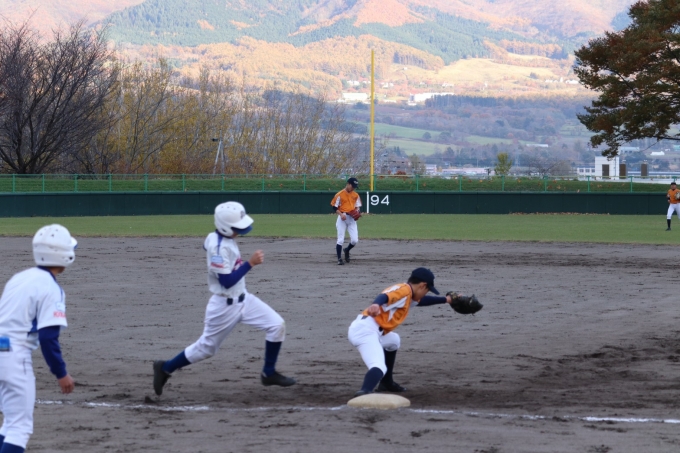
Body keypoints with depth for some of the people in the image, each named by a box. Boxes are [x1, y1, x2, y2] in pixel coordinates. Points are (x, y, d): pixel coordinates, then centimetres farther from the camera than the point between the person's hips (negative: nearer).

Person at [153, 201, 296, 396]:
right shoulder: (218, 247, -28)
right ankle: (165, 368, 27)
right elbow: (227, 281, -28)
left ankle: (269, 373, 13)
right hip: (225, 306, -8)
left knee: (277, 325, 0)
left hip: (243, 299, 9)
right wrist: (250, 263, -27)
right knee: (206, 347, 7)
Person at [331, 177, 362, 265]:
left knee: (354, 240, -5)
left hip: (352, 218, 4)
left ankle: (347, 250, 26)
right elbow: (334, 207, -3)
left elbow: (358, 206, 17)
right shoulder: (339, 195, -4)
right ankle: (339, 259, 4)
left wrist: (357, 212, -6)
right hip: (342, 218, -4)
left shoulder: (356, 195, 10)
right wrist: (341, 214, -19)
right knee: (340, 240, -5)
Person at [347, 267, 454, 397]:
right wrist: (376, 304, -47)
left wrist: (445, 299, 57)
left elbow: (421, 300, 47)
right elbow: (384, 297, -26)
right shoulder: (405, 290, -5)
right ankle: (365, 392, -54)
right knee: (379, 367, -27)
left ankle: (386, 383, 39)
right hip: (366, 330, -11)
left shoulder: (406, 293, 26)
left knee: (393, 341, 36)